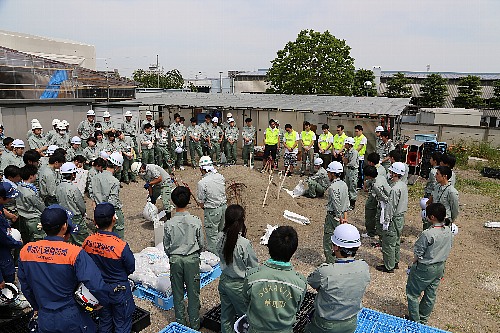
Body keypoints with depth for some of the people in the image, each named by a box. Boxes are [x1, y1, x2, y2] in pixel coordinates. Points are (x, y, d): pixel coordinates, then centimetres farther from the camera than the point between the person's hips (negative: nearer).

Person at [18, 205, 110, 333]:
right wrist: (104, 301, -7)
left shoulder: (26, 251, -7)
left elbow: (25, 286, 8)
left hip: (44, 319, 4)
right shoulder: (74, 253, -23)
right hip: (71, 318, -4)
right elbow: (96, 285, -27)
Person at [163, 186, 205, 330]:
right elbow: (202, 244, -4)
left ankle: (180, 323, 30)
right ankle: (194, 325, 26)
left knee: (178, 294, 16)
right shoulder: (196, 221, -15)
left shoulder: (169, 224, -14)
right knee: (193, 293, 14)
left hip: (175, 260, 1)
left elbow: (166, 247, -3)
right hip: (192, 259, 0)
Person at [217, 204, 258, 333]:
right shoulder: (244, 244, -29)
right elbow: (254, 266, -15)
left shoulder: (221, 237, -12)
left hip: (224, 281, 6)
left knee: (226, 317, 22)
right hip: (238, 286, -6)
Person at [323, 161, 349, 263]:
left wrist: (340, 217, -13)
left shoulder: (332, 187, -22)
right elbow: (346, 202, 9)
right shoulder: (344, 184, 5)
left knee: (328, 240, 2)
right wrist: (345, 215, 13)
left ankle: (330, 262, 8)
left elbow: (336, 204, -21)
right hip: (341, 214, 9)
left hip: (333, 216, -9)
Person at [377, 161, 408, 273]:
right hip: (401, 217, 10)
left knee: (388, 243, 1)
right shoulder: (404, 185, 5)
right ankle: (395, 262, 33)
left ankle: (389, 266, 10)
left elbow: (391, 206, -23)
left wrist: (386, 222, -17)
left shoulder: (395, 189, -25)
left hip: (394, 218, -10)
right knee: (396, 241, 21)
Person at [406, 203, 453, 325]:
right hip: (440, 268, 8)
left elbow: (418, 254, -20)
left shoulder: (427, 234, -29)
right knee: (430, 295, 20)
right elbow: (448, 248, 6)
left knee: (412, 293, 12)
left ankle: (415, 321, 21)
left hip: (425, 269, -7)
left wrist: (413, 263, -1)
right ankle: (423, 320, 36)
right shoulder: (449, 231, -7)